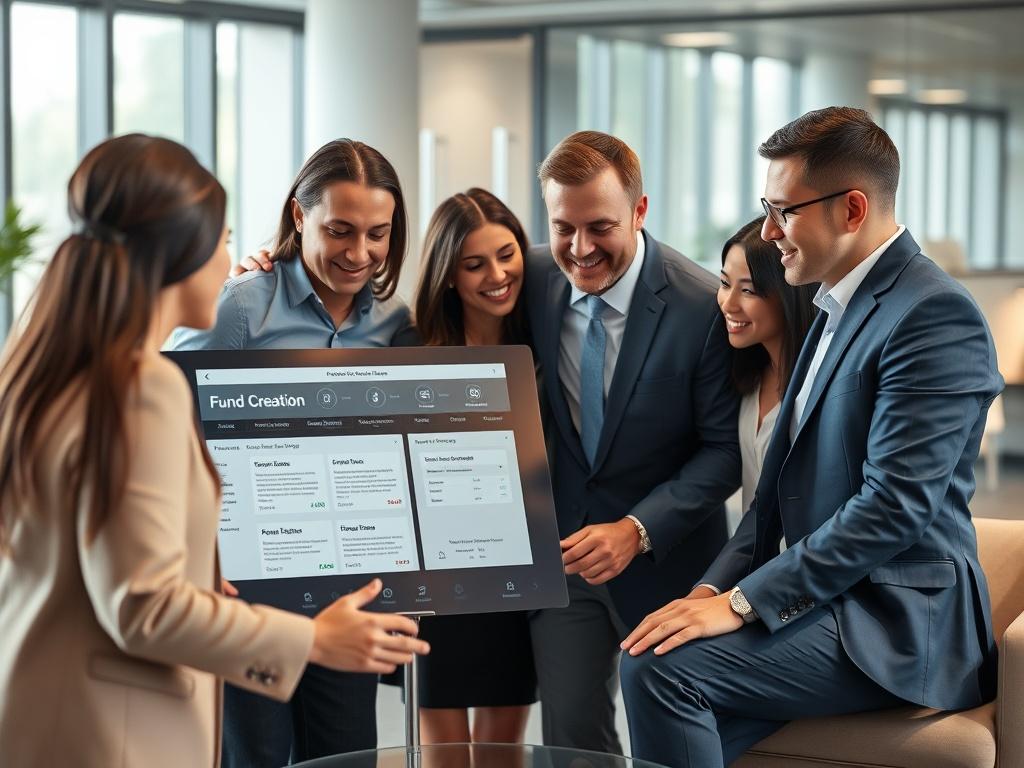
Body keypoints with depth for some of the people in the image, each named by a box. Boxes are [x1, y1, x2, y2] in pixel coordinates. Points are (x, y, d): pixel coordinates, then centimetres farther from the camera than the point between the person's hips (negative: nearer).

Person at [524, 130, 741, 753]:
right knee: (570, 737, 6)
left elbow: (725, 448, -13)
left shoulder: (705, 306, -17)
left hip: (663, 556, -3)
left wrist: (637, 530, -22)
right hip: (559, 550, 3)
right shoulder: (531, 279, -5)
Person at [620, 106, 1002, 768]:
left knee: (661, 668, -22)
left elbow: (895, 507, -22)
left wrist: (742, 603, -21)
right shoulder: (839, 306, 16)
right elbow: (782, 485, 17)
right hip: (828, 598, 8)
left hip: (897, 621, -8)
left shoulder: (936, 316, -15)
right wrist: (716, 587, 1)